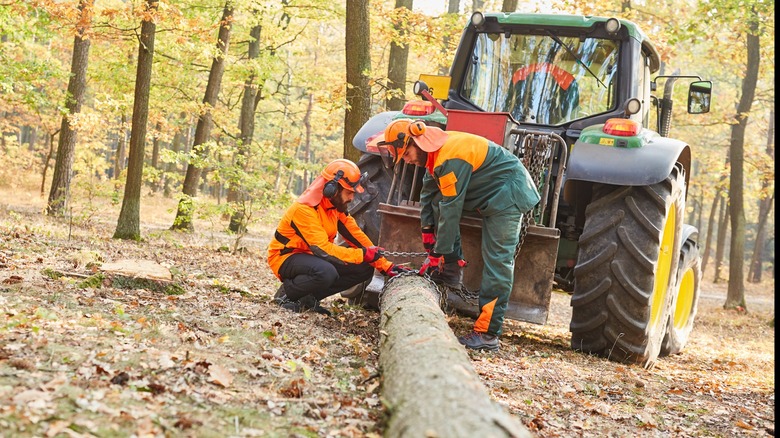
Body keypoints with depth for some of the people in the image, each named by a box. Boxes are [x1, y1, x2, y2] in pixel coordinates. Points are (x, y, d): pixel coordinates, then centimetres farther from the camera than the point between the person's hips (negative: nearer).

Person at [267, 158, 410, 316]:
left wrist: (386, 266, -6)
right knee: (326, 272, -39)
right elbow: (322, 249, -30)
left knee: (364, 269, -4)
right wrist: (363, 255, -27)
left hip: (313, 256, 9)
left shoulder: (337, 206, 1)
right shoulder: (304, 209, -26)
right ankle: (286, 293, -11)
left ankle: (310, 297, 0)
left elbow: (356, 236, 1)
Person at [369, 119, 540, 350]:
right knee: (438, 199, 7)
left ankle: (487, 333, -14)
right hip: (491, 194, 10)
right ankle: (453, 267, 5)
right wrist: (428, 231, 15)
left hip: (508, 195, -10)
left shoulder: (450, 159, -26)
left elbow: (450, 210, -25)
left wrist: (437, 255, -19)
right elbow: (429, 191, 16)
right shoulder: (436, 150, 4)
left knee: (497, 261, -13)